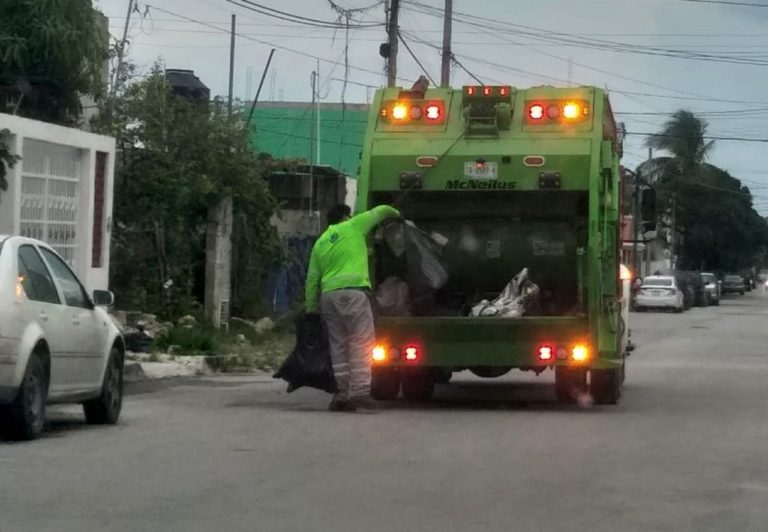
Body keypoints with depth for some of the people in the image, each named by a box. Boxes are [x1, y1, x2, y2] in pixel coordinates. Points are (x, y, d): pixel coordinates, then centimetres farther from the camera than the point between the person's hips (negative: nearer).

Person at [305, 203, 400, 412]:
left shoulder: (320, 242, 21)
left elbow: (312, 279, 17)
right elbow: (380, 211, 18)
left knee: (338, 346, 9)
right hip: (352, 291, -6)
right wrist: (395, 213, 39)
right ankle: (360, 391, -16)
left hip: (328, 295, 6)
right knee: (361, 343, -7)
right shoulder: (353, 227, 8)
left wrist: (311, 307, 22)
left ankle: (342, 394, 6)